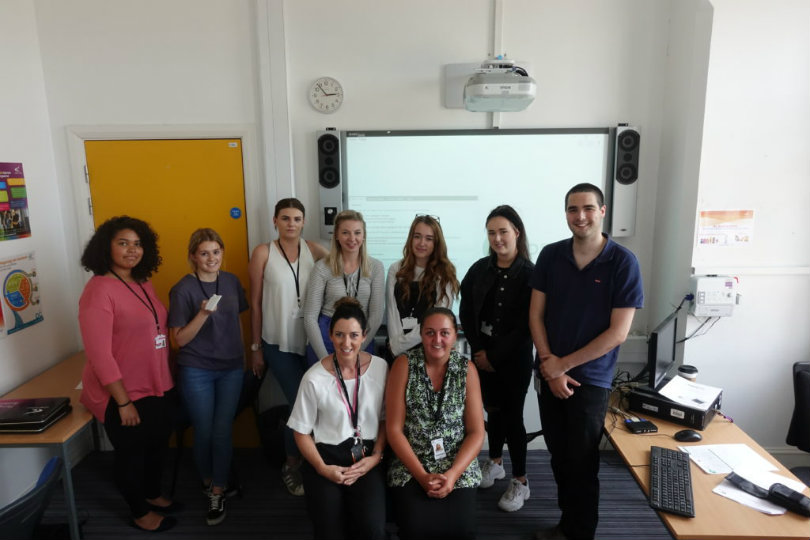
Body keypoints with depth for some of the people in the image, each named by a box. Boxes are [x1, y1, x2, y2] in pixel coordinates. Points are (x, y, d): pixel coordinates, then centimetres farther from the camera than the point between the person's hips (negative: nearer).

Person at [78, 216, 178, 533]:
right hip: (124, 395, -7)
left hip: (158, 387, 8)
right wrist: (123, 401, -20)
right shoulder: (99, 290, -20)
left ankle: (153, 495, 48)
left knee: (158, 446, 24)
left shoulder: (143, 284, 4)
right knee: (131, 454, 14)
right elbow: (99, 353, -22)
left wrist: (167, 379, 13)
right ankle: (140, 514, 36)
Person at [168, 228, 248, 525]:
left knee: (222, 431, 3)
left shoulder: (231, 281, 1)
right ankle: (209, 481, 34)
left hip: (231, 368, 3)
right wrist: (203, 313, -27)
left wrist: (242, 354, 13)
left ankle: (217, 492, 18)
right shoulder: (183, 289, -13)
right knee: (204, 431, 8)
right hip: (196, 372, -3)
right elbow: (179, 339, -13)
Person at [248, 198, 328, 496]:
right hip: (279, 343, -2)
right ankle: (292, 466, 23)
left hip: (312, 339, 2)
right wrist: (256, 347, 1)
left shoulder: (314, 249, 1)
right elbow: (255, 303, -1)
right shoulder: (263, 253, -4)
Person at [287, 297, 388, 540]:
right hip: (325, 456, -1)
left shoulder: (380, 367, -3)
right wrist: (322, 468, -11)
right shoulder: (314, 378, -9)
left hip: (366, 457, 1)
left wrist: (376, 456, -6)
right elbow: (302, 432, 0)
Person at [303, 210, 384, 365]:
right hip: (325, 338, -1)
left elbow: (376, 315, -3)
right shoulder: (322, 267, -7)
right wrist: (325, 358, -10)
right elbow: (310, 317, -6)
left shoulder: (375, 267, -3)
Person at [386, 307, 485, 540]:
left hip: (458, 468, 1)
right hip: (411, 467, -1)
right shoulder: (404, 364, -6)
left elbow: (476, 432, -2)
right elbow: (394, 429, -7)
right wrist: (422, 476, -13)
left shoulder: (467, 369, -1)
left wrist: (452, 474, -14)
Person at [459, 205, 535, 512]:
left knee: (512, 415, 3)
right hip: (483, 353, 4)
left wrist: (494, 356, -12)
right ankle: (495, 462, 35)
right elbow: (466, 312, 4)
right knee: (492, 409, 14)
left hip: (514, 357, -4)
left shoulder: (529, 274, -11)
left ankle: (520, 482, 17)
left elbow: (526, 325, -13)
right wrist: (478, 349, -6)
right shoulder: (479, 269, 3)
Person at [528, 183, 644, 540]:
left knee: (582, 462, 8)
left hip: (590, 379, -3)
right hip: (550, 374, 3)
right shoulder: (550, 256, -1)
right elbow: (536, 315, 1)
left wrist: (563, 364, -12)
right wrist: (549, 365, -10)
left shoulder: (623, 262, -11)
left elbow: (618, 332, -13)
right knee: (559, 456, 15)